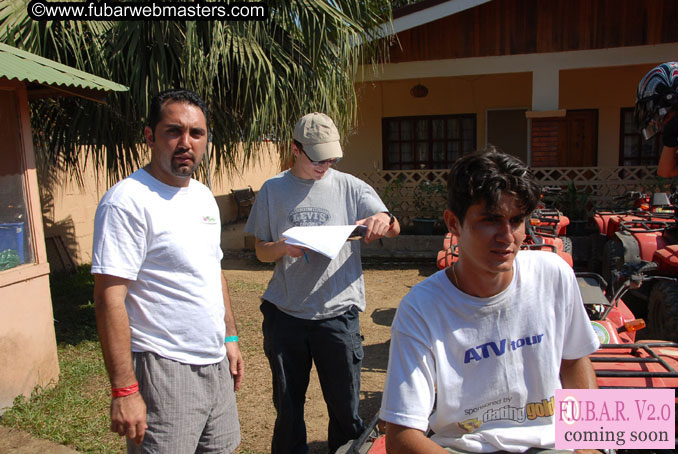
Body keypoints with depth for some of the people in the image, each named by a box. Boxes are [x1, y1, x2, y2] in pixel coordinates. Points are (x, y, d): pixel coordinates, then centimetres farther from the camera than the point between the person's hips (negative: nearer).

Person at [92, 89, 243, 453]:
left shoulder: (204, 197, 9)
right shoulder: (128, 201, -16)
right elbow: (109, 300, -19)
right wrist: (124, 389, -21)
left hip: (216, 363, 8)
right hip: (163, 370, -7)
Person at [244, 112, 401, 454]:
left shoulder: (350, 187, 3)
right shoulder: (273, 190, 5)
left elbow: (393, 228, -2)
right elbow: (261, 250, 8)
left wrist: (383, 221, -26)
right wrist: (284, 247, -14)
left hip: (338, 313, -1)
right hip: (285, 313, 1)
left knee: (345, 407, 8)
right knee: (287, 406, 15)